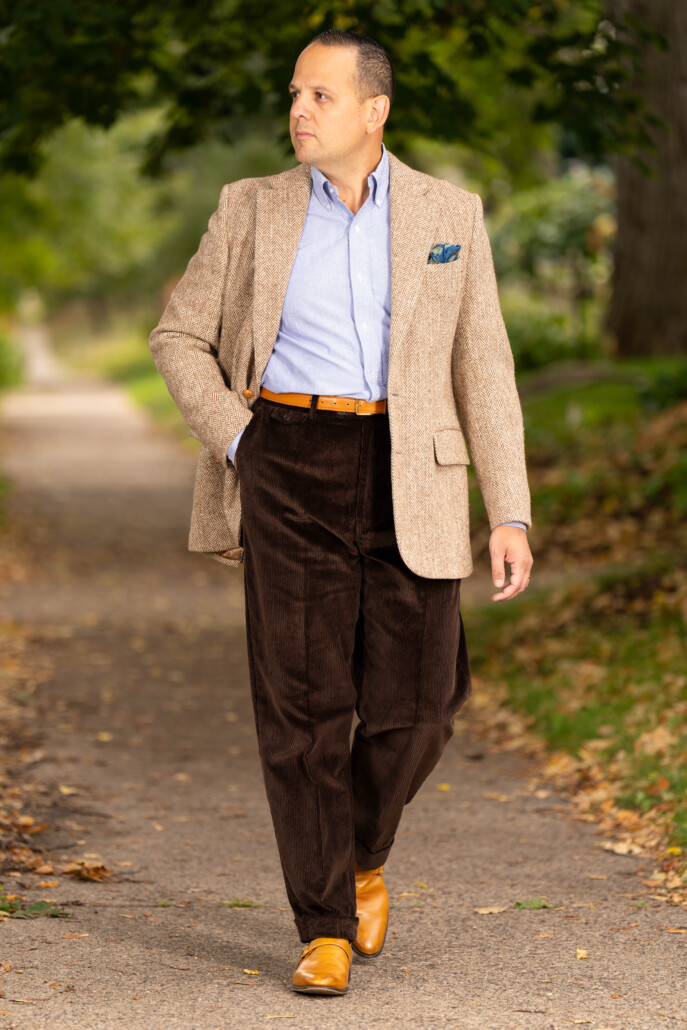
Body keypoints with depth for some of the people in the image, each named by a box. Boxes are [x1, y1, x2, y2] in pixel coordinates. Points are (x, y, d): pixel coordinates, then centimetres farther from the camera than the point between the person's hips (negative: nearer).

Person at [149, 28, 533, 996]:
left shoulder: (448, 214, 6)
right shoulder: (254, 208, 6)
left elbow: (483, 368, 6)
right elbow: (180, 337, 12)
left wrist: (511, 515, 0)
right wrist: (237, 443, -2)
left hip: (407, 479, 1)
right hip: (291, 466, 0)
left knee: (412, 705, -3)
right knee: (302, 701, -7)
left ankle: (360, 856, 28)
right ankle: (326, 932, 2)